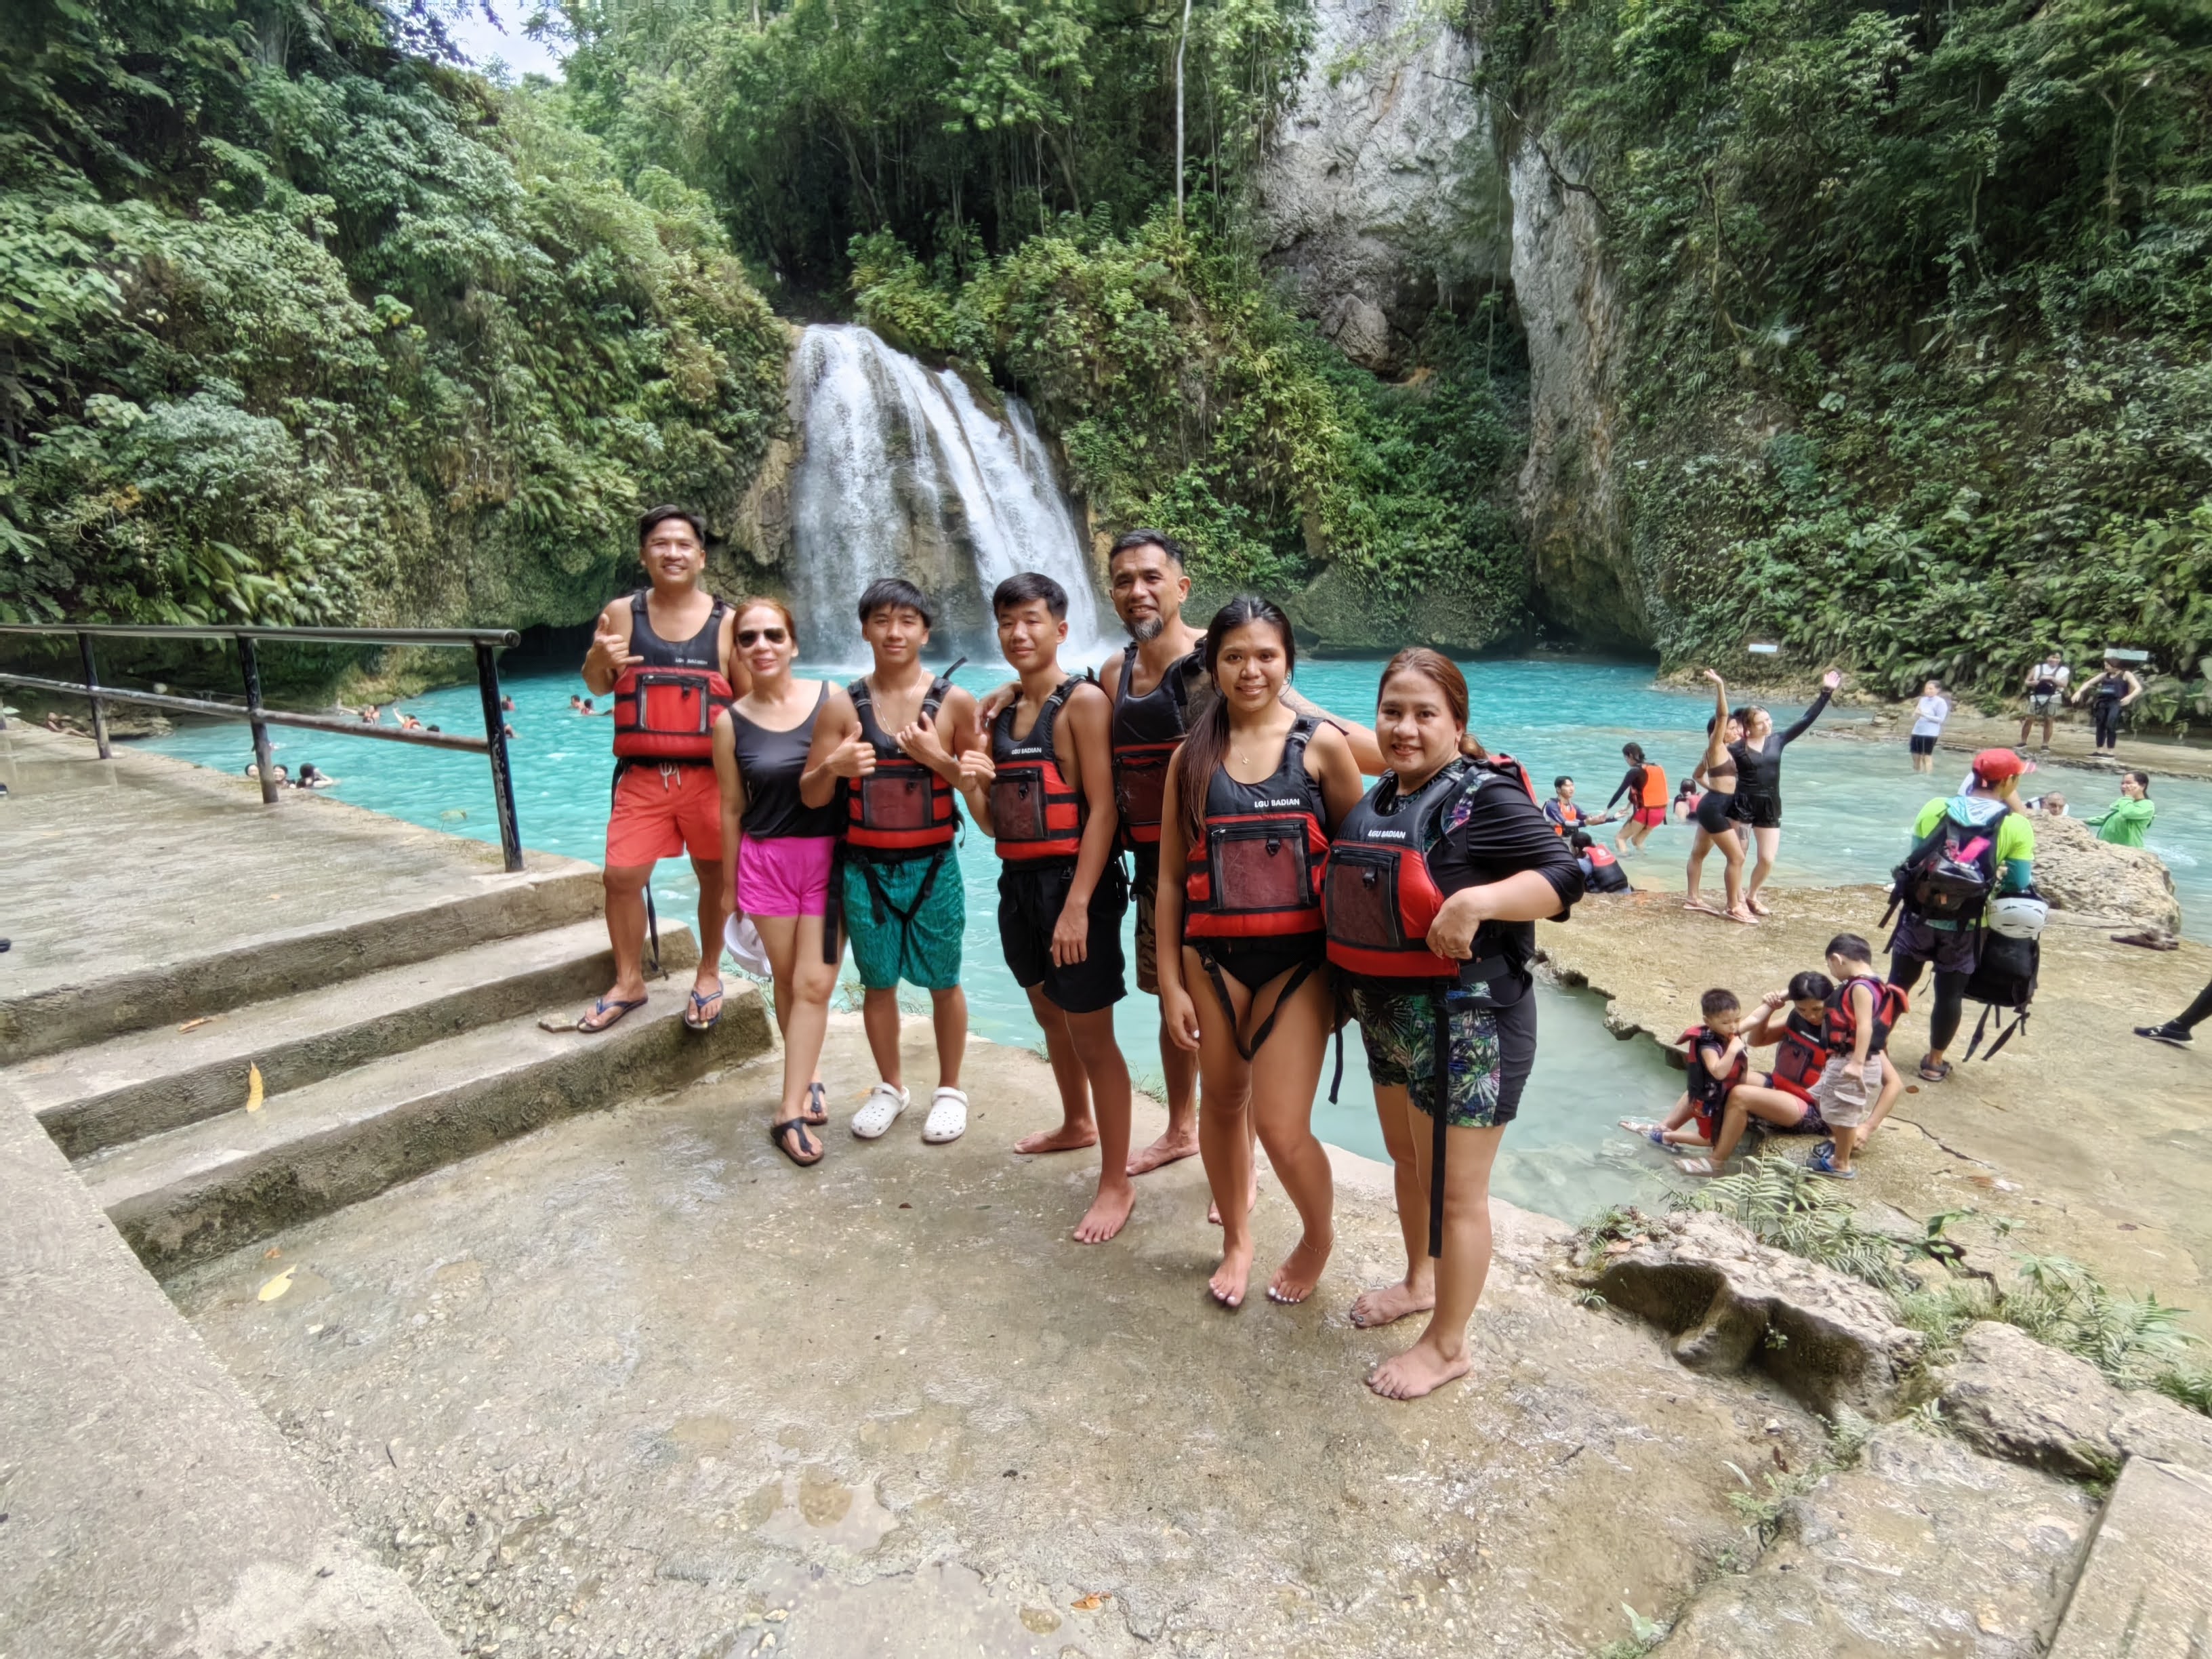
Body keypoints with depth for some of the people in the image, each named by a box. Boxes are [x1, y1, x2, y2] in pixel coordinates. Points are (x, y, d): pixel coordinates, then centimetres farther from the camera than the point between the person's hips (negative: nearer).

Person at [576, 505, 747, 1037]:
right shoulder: (623, 613, 4)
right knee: (621, 876, 0)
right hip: (641, 775, 2)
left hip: (710, 776, -1)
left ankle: (709, 973, 28)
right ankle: (629, 982, 19)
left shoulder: (727, 622, -1)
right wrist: (598, 659, -9)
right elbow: (597, 687, 14)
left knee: (715, 876, 8)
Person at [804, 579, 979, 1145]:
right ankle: (890, 1087, 34)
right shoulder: (843, 703, -2)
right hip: (865, 866, 1)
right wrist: (835, 767, -22)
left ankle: (949, 1090, 29)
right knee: (877, 982, 13)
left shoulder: (954, 701, -4)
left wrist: (937, 758, -17)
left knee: (942, 981, 9)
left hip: (932, 865, -1)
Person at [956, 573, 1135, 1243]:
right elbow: (993, 821, 13)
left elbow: (1103, 809, -16)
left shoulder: (1083, 700, -10)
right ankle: (1077, 1124, 47)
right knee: (1050, 1015, 23)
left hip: (1075, 881, -8)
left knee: (1091, 1033, 0)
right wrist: (971, 784, -9)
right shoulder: (999, 713, 11)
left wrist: (1077, 905, -22)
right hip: (1018, 881, 8)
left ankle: (1116, 1181, 15)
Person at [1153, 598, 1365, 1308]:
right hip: (1213, 956, 3)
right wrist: (1170, 983, 1)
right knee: (1221, 1102, 15)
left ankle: (1319, 1236, 28)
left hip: (1298, 958, -2)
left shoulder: (1321, 744, -3)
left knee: (1280, 1125, -5)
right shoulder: (1193, 757, 3)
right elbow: (1171, 877, 4)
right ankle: (1237, 1240, 40)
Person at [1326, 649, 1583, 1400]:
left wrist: (1480, 901, -35)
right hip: (1389, 1018, 9)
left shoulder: (1483, 797, -16)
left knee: (1454, 1190, 5)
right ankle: (1419, 1282, 49)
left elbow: (1564, 874, -22)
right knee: (1406, 1158, 25)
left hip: (1465, 1025, -8)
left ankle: (1447, 1346, 26)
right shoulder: (1379, 799, 8)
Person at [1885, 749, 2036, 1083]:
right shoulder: (2016, 826, -10)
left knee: (1897, 984, 14)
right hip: (1964, 927, -1)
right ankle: (1934, 1061, 26)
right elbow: (2018, 885, -5)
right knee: (1950, 994, 14)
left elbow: (1914, 858, 3)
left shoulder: (1935, 808, -5)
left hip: (1919, 916, 1)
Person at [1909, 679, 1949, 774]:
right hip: (1917, 732, 6)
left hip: (1930, 733, -6)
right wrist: (1916, 714, -10)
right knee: (1916, 756, 10)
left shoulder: (1941, 702, -8)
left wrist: (1924, 715, -22)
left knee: (1927, 756, -4)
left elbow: (1941, 719, -14)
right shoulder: (1923, 700, 11)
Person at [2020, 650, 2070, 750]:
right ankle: (2023, 742, 7)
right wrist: (2033, 683, -13)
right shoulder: (2038, 668, 6)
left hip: (2053, 699, -1)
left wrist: (2051, 679, -22)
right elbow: (2026, 682, 8)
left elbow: (2064, 685, -10)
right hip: (2036, 698, 1)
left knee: (2048, 720, 1)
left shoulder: (2064, 670, 3)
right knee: (2028, 719, -2)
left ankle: (2046, 745, 7)